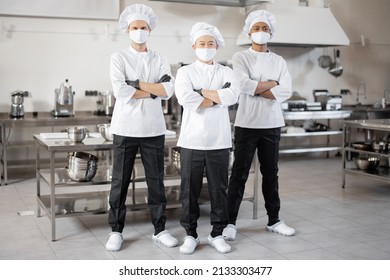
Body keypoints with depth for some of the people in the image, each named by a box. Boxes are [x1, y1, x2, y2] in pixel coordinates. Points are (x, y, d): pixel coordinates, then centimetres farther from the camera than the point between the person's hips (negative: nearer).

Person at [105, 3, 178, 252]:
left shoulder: (160, 59, 9)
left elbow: (169, 90, -6)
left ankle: (160, 229, 18)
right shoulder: (119, 57, 2)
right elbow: (120, 92, -13)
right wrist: (154, 90, -8)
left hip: (154, 129, 2)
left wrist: (138, 84, -12)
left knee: (156, 180, 7)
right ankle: (116, 231, 16)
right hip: (126, 128, -2)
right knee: (120, 180, 5)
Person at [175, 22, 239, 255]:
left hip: (219, 141, 1)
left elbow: (233, 96, -14)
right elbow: (186, 99, -16)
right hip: (192, 140, -1)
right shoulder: (185, 72, 4)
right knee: (190, 190, 6)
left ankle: (217, 234, 20)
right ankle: (191, 235, 19)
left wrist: (202, 91, -12)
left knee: (219, 189, 7)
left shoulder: (226, 72, 7)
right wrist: (218, 97, -10)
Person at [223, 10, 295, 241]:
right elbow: (243, 85, -18)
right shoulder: (240, 57, 0)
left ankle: (274, 220, 23)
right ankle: (230, 222, 8)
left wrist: (256, 89, -13)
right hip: (247, 124, -3)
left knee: (271, 174, 12)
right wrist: (270, 84, -7)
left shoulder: (279, 61, 9)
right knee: (239, 174, 1)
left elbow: (286, 92, -6)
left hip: (272, 125, 4)